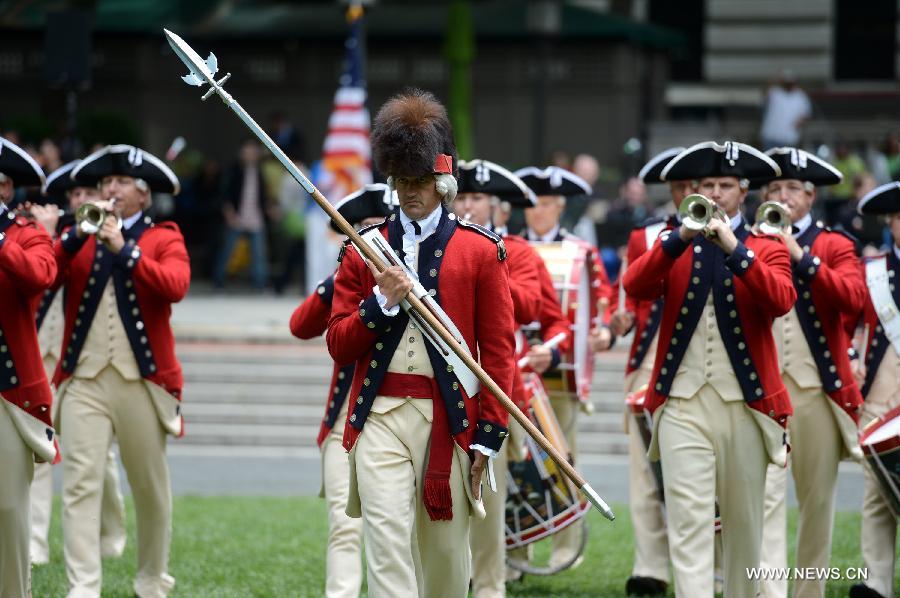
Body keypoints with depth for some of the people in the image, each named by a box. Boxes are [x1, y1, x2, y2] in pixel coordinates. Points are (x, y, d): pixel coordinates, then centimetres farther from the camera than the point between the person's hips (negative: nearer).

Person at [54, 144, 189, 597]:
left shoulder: (164, 238, 5)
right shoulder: (77, 238, 12)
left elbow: (175, 286, -15)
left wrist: (124, 249, -21)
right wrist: (77, 237, -16)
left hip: (143, 381, -1)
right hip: (84, 380, 1)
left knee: (151, 487, 9)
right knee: (81, 484, -11)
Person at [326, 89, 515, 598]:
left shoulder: (480, 251, 4)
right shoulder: (365, 250, 10)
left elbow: (499, 349, 3)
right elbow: (339, 345, 9)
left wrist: (489, 433, -3)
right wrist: (382, 302, -9)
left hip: (450, 418, 0)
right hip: (380, 418, 0)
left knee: (447, 549, 10)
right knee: (387, 544, -13)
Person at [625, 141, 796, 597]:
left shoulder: (767, 250, 7)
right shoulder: (672, 248, 10)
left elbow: (781, 301, -13)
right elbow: (635, 288, -9)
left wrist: (734, 248, -23)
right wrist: (680, 238, -19)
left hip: (746, 404, 0)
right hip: (682, 404, 0)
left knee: (743, 521, 9)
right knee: (688, 520, -11)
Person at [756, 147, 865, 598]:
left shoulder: (834, 246, 7)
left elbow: (853, 299, -13)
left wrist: (800, 256, -18)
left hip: (817, 389, 1)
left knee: (818, 499, 6)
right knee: (766, 493, -13)